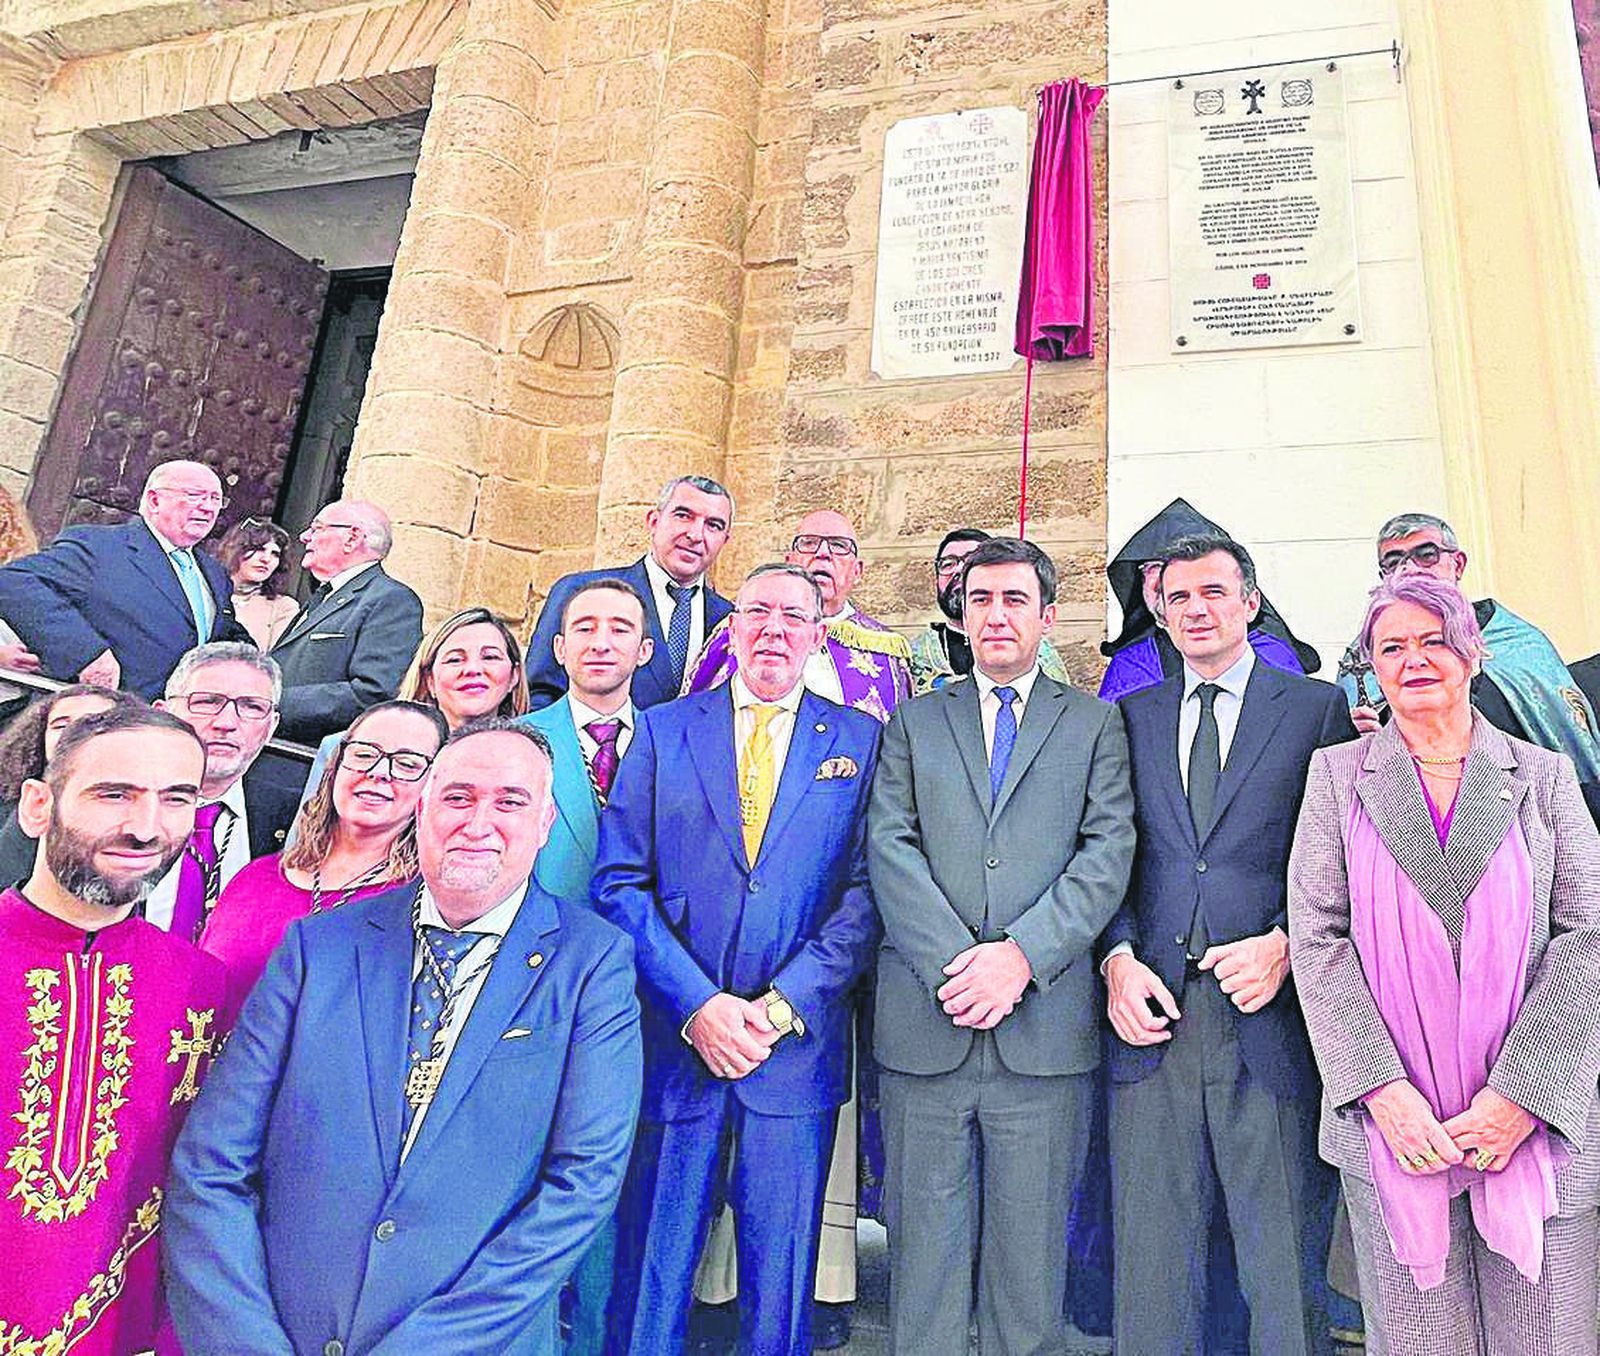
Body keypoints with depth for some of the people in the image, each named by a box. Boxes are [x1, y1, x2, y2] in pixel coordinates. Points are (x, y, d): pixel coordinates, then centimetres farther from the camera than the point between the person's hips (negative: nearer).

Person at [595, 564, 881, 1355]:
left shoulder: (861, 740, 4)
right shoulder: (662, 730, 5)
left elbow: (866, 890, -3)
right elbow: (618, 881, -2)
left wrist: (783, 1005, -12)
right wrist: (697, 1005, -12)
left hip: (798, 1045, 0)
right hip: (673, 1041, 1)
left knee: (782, 1281, 12)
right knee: (649, 1271, 12)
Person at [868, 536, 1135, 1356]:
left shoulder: (1096, 723, 10)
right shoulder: (913, 721, 11)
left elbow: (1108, 852, -2)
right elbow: (890, 849, 0)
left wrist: (1021, 955, -13)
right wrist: (953, 963, -12)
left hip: (1045, 1025, 0)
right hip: (925, 1025, 1)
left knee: (1030, 1248, 10)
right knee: (924, 1243, 9)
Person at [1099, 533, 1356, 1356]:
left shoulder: (1319, 708, 5)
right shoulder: (1131, 718, 13)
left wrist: (1285, 946, -13)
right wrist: (1119, 957, -5)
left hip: (1271, 1016, -2)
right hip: (1153, 1012, 2)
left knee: (1285, 1263, 9)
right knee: (1149, 1263, 11)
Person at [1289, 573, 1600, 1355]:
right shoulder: (1337, 774, 5)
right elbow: (1316, 939, -1)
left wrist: (1522, 1095, -11)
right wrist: (1383, 1090, -11)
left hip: (1536, 1120, 1)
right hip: (1392, 1120, -1)